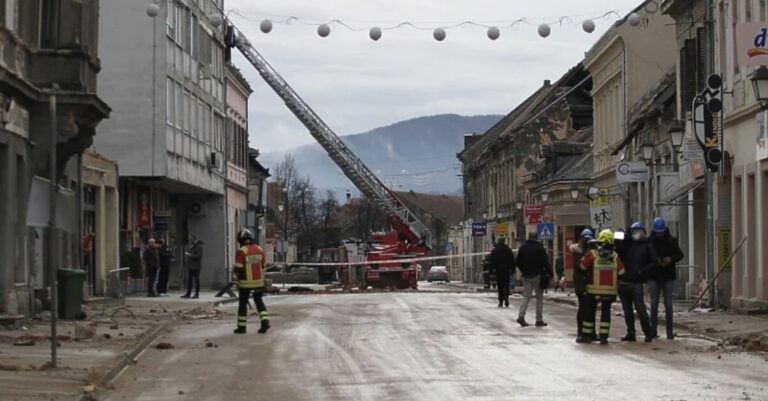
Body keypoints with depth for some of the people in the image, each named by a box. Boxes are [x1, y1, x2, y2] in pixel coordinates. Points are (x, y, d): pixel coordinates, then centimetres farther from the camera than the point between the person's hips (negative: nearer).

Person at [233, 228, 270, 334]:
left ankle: (241, 327, 11)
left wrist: (234, 277, 3)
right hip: (258, 281, 4)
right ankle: (265, 321, -1)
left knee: (243, 303, 7)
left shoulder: (242, 251, -15)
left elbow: (238, 268, -14)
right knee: (259, 301, 15)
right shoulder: (259, 249, 2)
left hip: (246, 283, -4)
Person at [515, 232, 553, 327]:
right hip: (537, 276, -4)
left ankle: (521, 316, -11)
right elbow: (546, 263, -12)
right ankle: (539, 320, 5)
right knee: (539, 298, 5)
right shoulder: (540, 248, -9)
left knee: (526, 297, 7)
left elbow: (517, 262, 8)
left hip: (526, 276, 4)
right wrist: (550, 273, 0)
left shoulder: (522, 248, 5)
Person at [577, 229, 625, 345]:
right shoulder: (615, 255, -1)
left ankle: (586, 335, 12)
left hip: (594, 289, -2)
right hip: (610, 290, 2)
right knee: (606, 312, 9)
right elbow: (621, 271, 2)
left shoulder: (592, 254, -8)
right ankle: (604, 337, 3)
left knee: (590, 312, 9)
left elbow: (583, 266, 1)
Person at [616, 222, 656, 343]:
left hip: (637, 283, -5)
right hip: (623, 282, 5)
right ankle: (630, 333, 14)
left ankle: (648, 334, -6)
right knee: (627, 310, 8)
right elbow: (619, 258, 18)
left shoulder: (647, 247, 6)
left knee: (640, 308, -12)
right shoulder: (626, 245, 18)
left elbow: (653, 263, -1)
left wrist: (642, 271, -14)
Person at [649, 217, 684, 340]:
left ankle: (669, 331, 4)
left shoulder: (671, 240, 2)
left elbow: (680, 255, 7)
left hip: (668, 276, 0)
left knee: (668, 304, 0)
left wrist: (671, 258, -14)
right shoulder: (649, 241, 0)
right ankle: (653, 330, 6)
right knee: (654, 303, 1)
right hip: (654, 276, 0)